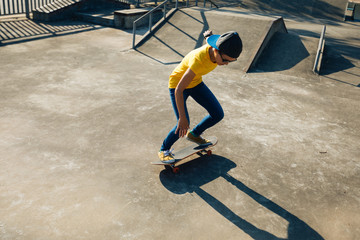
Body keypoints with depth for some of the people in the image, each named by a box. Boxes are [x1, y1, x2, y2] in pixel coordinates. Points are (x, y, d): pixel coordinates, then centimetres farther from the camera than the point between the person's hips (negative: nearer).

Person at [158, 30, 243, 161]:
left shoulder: (217, 48, -20)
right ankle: (164, 149, 8)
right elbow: (179, 90, -38)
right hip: (178, 83, -7)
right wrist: (182, 118, -37)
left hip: (195, 82, 7)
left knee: (218, 114, 2)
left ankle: (194, 134, 27)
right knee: (183, 125, -20)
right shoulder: (198, 60, -41)